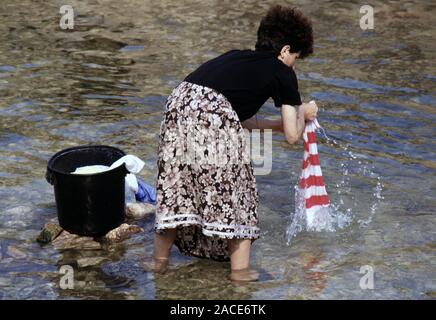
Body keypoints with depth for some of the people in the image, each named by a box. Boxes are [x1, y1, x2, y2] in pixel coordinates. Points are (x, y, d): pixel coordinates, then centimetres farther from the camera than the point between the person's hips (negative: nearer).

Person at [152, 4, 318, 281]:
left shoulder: (237, 58, 30)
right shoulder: (282, 73, 12)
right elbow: (293, 136, 13)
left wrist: (276, 124, 43)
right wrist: (303, 114, 33)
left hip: (180, 102, 6)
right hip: (213, 116, -6)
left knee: (175, 180, 19)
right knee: (233, 188, 10)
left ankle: (161, 258, 30)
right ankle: (240, 269, 16)